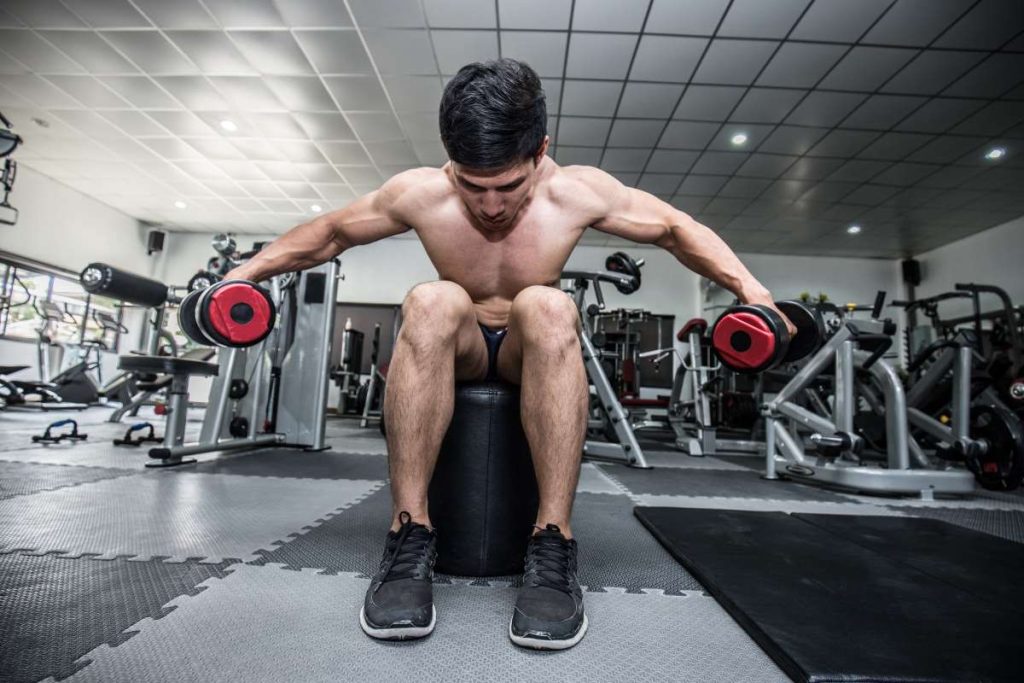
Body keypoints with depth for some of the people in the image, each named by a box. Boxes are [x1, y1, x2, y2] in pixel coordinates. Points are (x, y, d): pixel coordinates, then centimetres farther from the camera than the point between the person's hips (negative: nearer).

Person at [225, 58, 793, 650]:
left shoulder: (579, 193, -16)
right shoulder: (419, 193, -15)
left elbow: (677, 229, -4)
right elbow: (330, 232, 2)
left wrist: (750, 289, -15)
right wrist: (245, 273, -4)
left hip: (537, 357, 0)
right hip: (455, 355, 1)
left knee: (548, 307, -34)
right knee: (432, 302, -33)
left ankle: (554, 544, -32)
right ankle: (410, 535, -31)